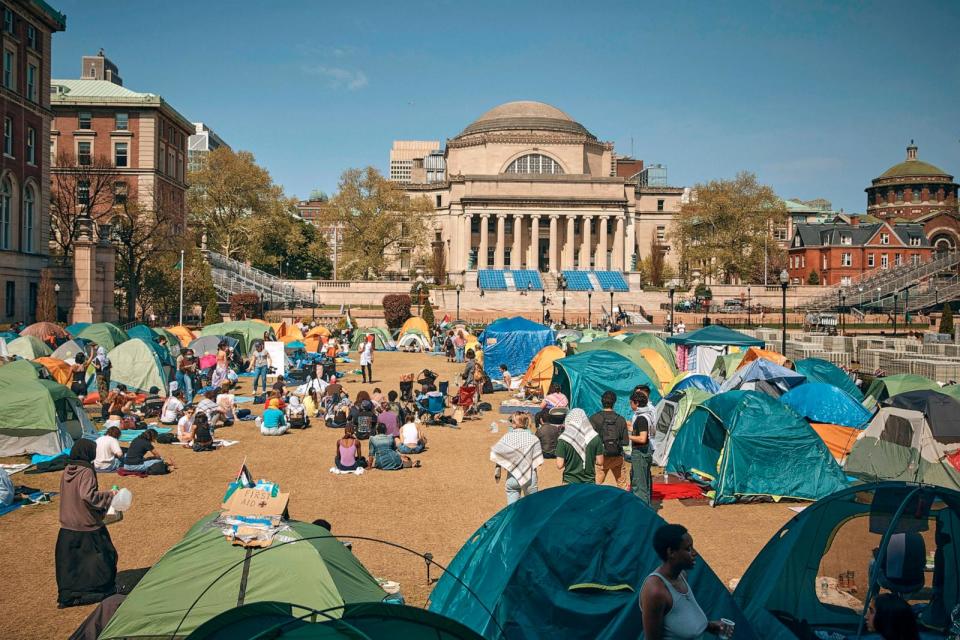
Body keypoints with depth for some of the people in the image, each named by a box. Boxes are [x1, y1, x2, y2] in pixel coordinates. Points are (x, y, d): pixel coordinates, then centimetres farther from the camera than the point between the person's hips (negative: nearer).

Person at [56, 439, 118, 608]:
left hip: (67, 527, 7)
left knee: (69, 562, 13)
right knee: (101, 556, 8)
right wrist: (109, 495, -17)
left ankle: (66, 595, 16)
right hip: (87, 527, -7)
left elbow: (73, 495, 14)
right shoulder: (86, 471, -18)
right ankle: (102, 590, 16)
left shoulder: (66, 471, 5)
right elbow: (88, 495, -28)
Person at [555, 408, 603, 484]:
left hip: (570, 482, -1)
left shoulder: (564, 439, -10)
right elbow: (600, 462, 0)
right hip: (589, 482, 2)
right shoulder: (594, 437, -6)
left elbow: (559, 465, -10)